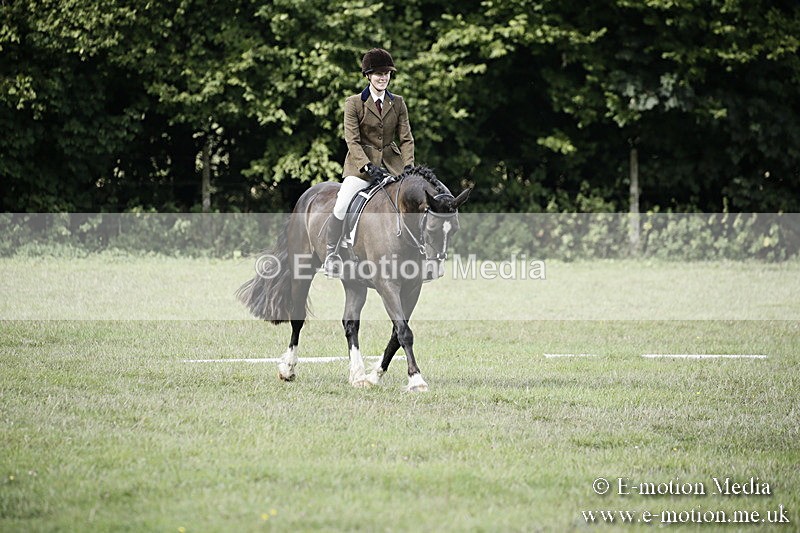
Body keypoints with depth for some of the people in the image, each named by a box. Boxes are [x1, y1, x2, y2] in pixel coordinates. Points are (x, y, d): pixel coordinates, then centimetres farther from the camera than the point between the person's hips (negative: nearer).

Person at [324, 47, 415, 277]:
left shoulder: (398, 103, 8)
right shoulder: (354, 103, -2)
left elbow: (406, 138, 6)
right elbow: (352, 140, -8)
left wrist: (408, 167, -10)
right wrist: (367, 166, -21)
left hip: (391, 163, 3)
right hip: (362, 164, -3)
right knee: (341, 207, -20)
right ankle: (331, 253, 0)